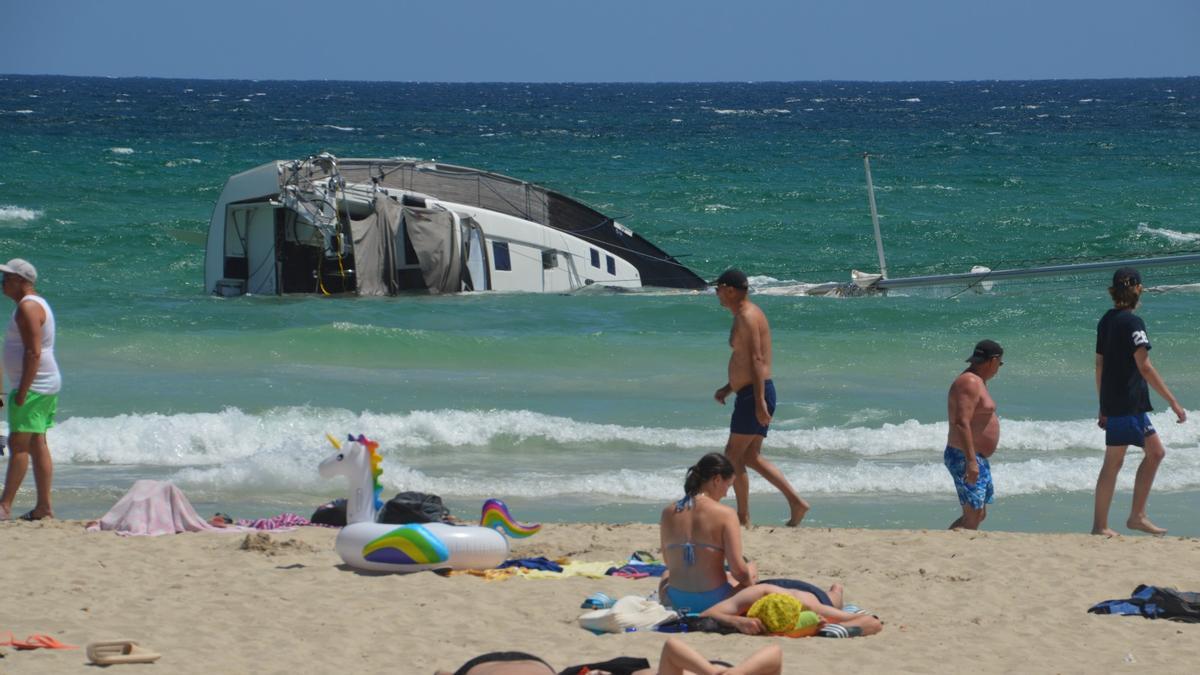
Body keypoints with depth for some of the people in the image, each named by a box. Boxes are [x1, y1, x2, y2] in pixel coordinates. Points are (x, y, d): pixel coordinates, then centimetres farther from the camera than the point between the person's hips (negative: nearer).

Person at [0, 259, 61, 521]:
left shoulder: (28, 307, -15)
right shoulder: (37, 304, 17)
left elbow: (33, 353, -22)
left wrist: (22, 391, -24)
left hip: (33, 387, -10)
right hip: (46, 387, 10)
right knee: (37, 445, 9)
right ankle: (44, 507, 9)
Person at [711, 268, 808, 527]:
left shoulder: (747, 317, -15)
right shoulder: (747, 315, 17)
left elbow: (756, 360, -22)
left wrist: (759, 401, -27)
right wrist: (728, 388, 28)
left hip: (754, 395, -10)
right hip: (751, 394, 10)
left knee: (734, 455, -2)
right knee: (751, 457, 13)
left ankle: (743, 517, 2)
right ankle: (796, 502, 8)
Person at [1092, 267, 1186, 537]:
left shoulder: (1106, 320, 12)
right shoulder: (1132, 322, -14)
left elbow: (1100, 365, 16)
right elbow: (1144, 367, -19)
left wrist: (1103, 406, 22)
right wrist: (1173, 402, -18)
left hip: (1113, 401, 9)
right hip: (1128, 401, -9)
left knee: (1155, 452, 14)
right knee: (1113, 462, -4)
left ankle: (1137, 516, 13)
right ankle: (1100, 526, 0)